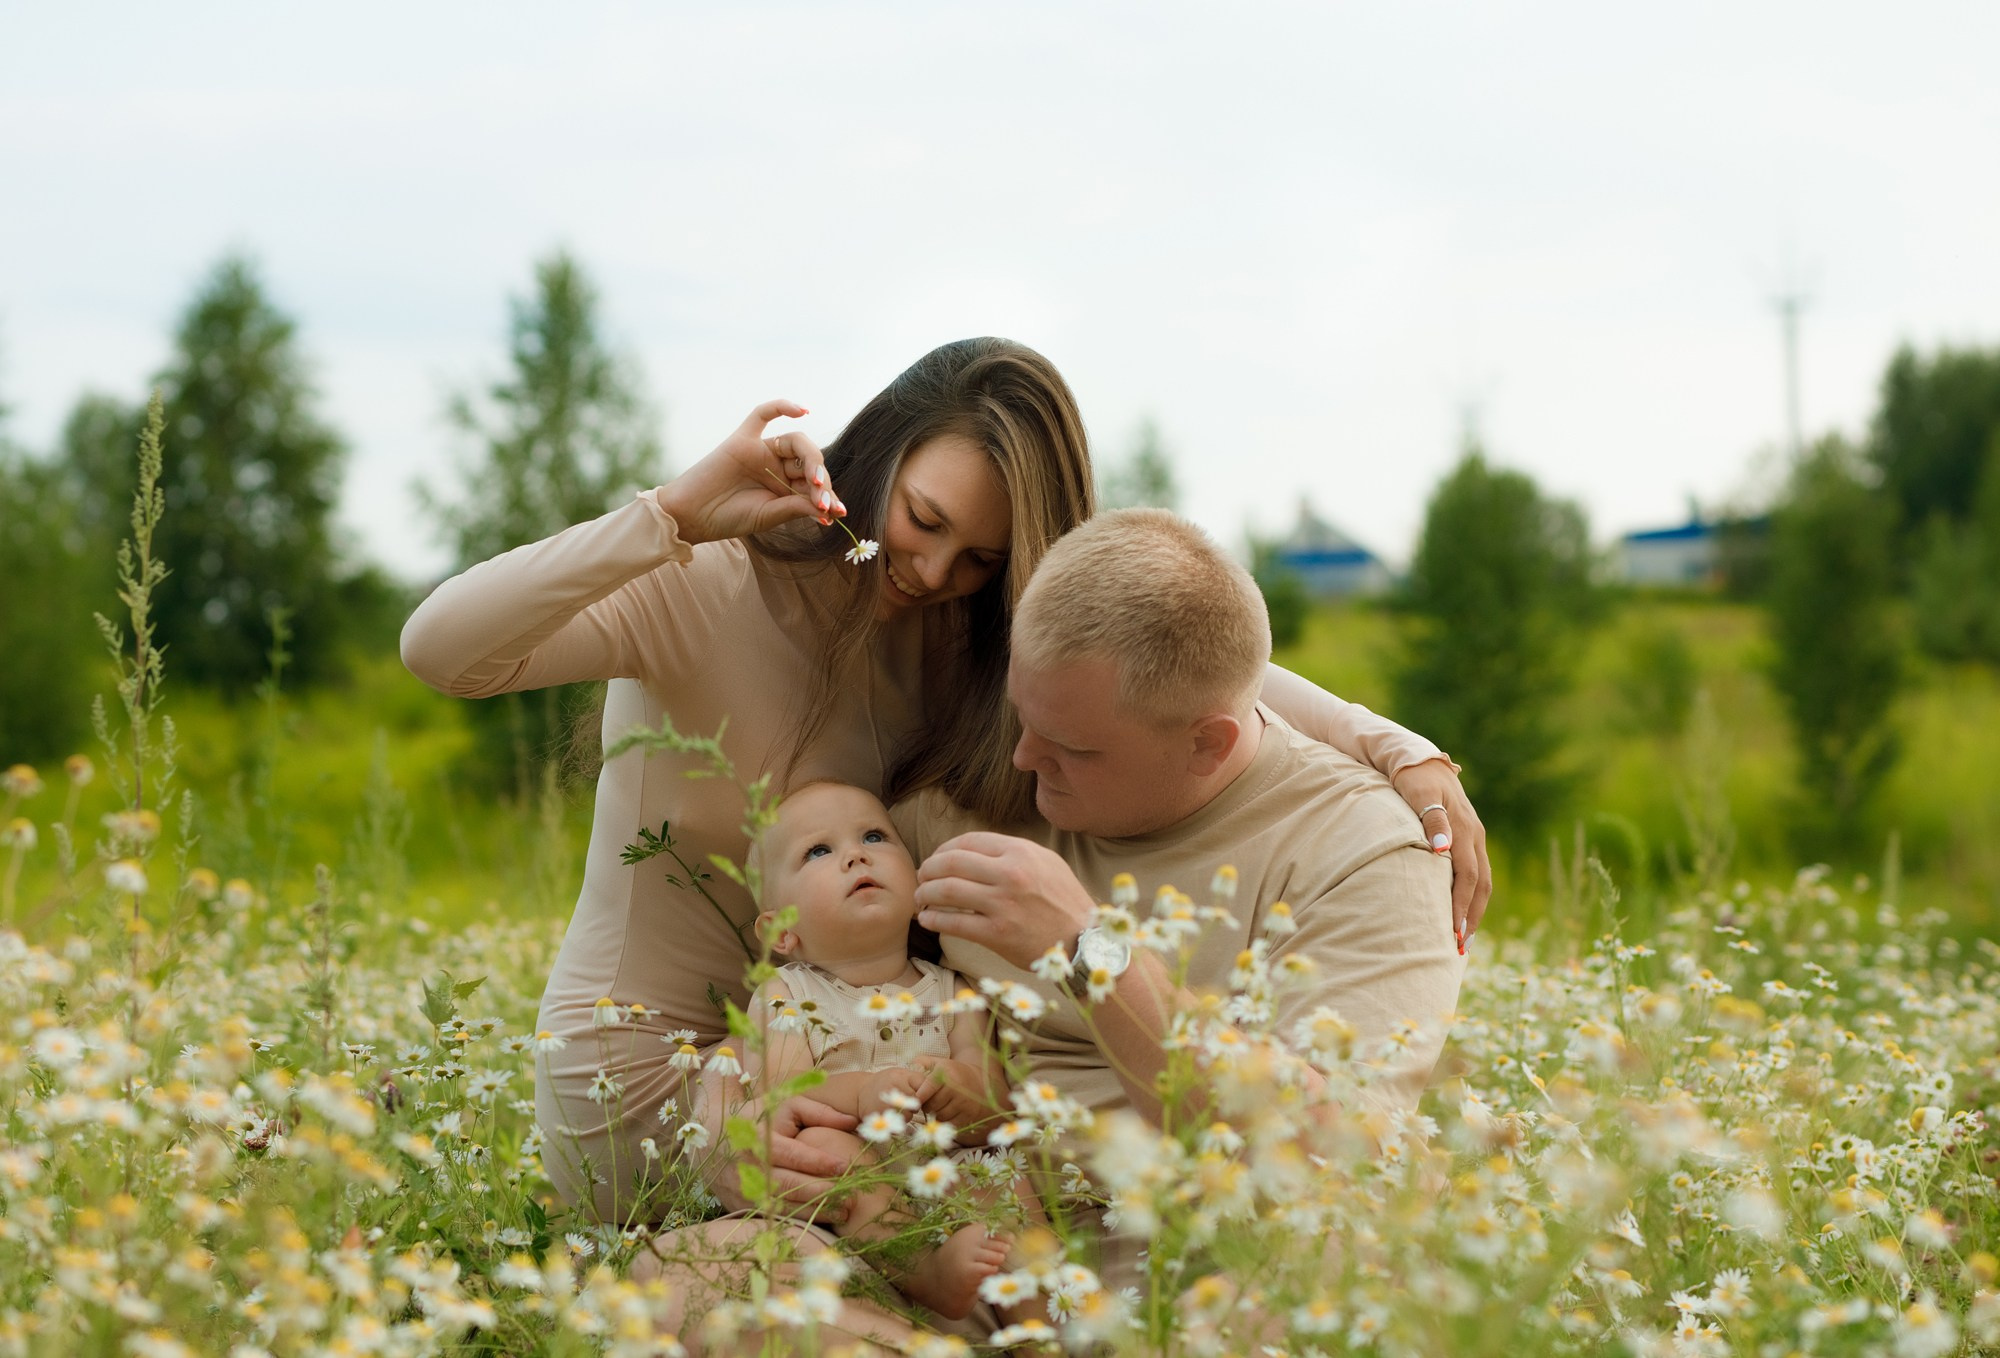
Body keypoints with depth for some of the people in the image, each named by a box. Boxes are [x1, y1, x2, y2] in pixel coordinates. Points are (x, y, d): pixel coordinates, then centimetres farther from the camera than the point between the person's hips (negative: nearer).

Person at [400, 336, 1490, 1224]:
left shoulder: (964, 631, -4)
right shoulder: (703, 586, -21)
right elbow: (438, 649, -33)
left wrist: (1405, 753, -25)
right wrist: (673, 516, -41)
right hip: (643, 1064, -6)